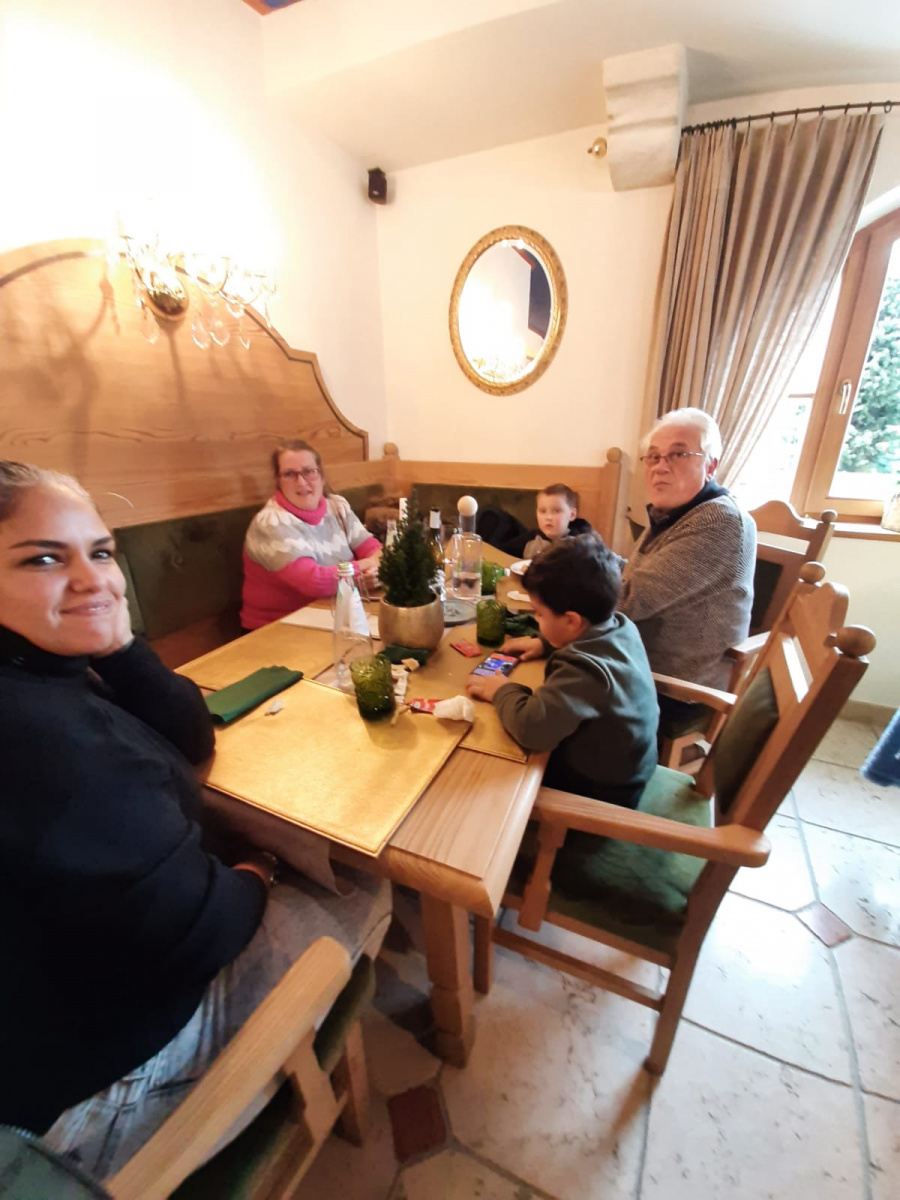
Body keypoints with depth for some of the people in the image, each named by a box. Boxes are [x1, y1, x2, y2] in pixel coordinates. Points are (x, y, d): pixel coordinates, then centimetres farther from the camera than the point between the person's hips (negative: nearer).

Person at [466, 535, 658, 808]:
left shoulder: (584, 668, -37)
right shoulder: (621, 625, -9)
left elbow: (530, 726, -45)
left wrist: (502, 690, -26)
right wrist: (544, 644, 3)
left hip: (602, 791, -8)